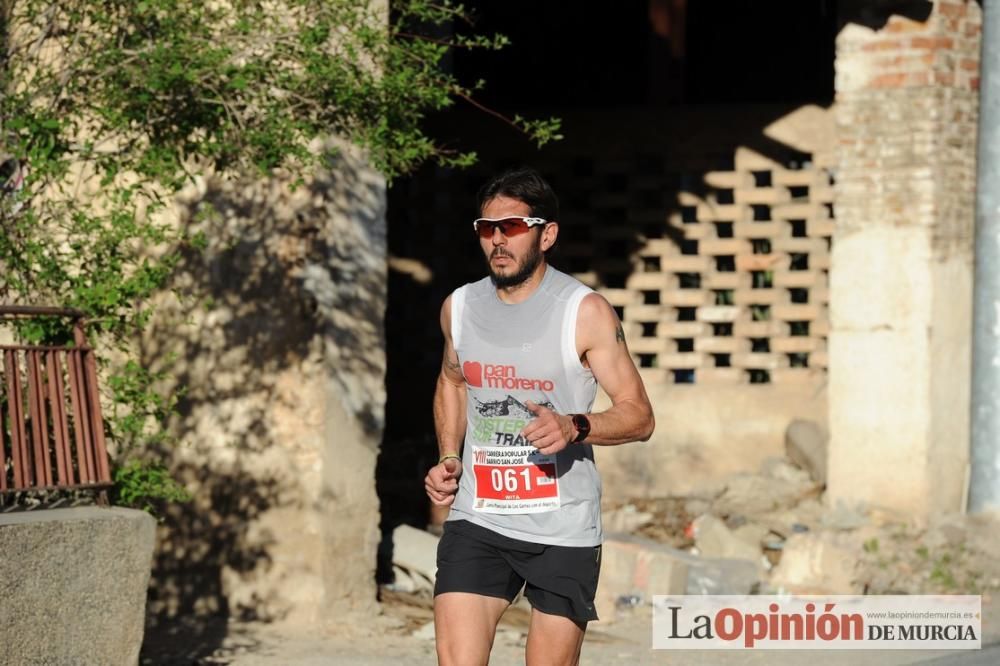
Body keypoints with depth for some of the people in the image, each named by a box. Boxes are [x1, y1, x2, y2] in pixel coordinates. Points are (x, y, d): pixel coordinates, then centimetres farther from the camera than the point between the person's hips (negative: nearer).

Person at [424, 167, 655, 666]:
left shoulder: (585, 312, -8)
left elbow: (639, 416, -7)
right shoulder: (459, 307, 6)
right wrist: (449, 460, 11)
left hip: (563, 530, -3)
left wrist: (575, 427, -26)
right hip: (477, 519, 3)